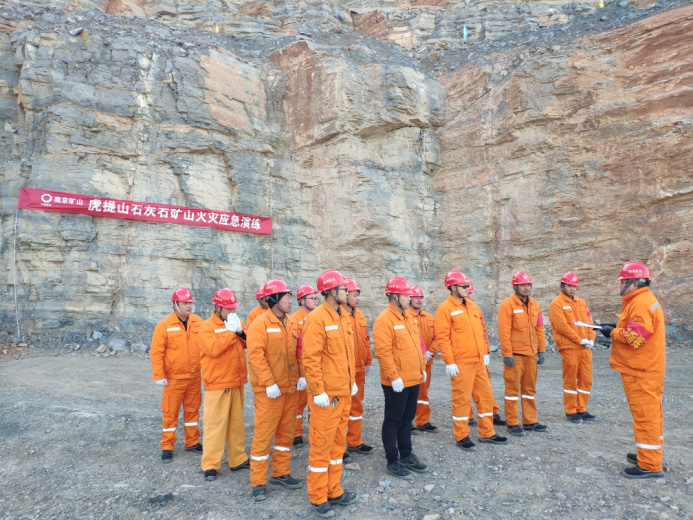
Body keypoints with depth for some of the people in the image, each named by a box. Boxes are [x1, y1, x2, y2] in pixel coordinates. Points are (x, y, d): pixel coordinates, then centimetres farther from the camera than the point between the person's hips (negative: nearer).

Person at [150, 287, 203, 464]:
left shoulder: (198, 322, 1)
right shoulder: (164, 325, -10)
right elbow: (156, 352, -11)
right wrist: (159, 375, -14)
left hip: (194, 377, 4)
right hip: (174, 379, -4)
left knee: (192, 410, 15)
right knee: (170, 413, 5)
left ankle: (192, 442, 29)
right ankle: (167, 447, 19)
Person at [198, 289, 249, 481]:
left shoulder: (236, 322, 11)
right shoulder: (207, 326, -8)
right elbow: (214, 348, -22)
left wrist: (241, 332, -12)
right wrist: (230, 332, -18)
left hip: (237, 382, 7)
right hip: (217, 384, -6)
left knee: (236, 422, 14)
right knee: (215, 423, -4)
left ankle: (238, 459, 25)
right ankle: (210, 465, 6)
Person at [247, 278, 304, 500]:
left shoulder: (291, 324, 9)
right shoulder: (260, 323, -13)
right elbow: (255, 355, -19)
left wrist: (302, 375, 1)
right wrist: (269, 383, -22)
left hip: (290, 387, 7)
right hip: (269, 390, -7)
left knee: (286, 431, 15)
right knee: (264, 434, 0)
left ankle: (281, 473, 31)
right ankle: (258, 482, 14)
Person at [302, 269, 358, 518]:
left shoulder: (344, 316, 9)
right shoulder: (317, 319, -16)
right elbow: (311, 358, -19)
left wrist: (352, 381, 15)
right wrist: (318, 391, -19)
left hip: (344, 392, 8)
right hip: (326, 395, -8)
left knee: (338, 443, 17)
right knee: (321, 445, 4)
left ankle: (333, 491, 32)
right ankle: (318, 499, 19)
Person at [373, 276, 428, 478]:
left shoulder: (408, 317, 11)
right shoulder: (384, 320, -17)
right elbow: (383, 352, -22)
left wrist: (422, 368, 17)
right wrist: (394, 377, -22)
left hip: (413, 380, 9)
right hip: (397, 383, -9)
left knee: (407, 419, 19)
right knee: (393, 421, 5)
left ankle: (406, 455, 32)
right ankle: (392, 461, 17)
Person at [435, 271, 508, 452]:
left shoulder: (473, 306, 13)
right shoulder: (445, 309, -10)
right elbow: (442, 337, -14)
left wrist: (485, 352, 15)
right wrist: (449, 362, -17)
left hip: (479, 361, 7)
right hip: (460, 363, -7)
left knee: (485, 395, 14)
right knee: (461, 399, 1)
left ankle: (487, 433, 28)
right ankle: (461, 436, 16)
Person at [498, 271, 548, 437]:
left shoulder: (534, 304, 11)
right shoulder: (507, 305, -10)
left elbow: (539, 329, 13)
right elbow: (504, 331, -14)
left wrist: (541, 350, 8)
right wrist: (507, 354, -17)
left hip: (531, 354, 7)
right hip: (515, 354, -7)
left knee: (530, 388, 14)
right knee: (513, 388, 1)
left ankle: (530, 421, 25)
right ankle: (512, 423, 10)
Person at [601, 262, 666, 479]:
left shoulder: (641, 303, -20)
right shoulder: (645, 300, 15)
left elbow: (635, 337, -24)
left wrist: (612, 332, -10)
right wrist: (616, 327, 7)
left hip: (641, 372, -11)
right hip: (646, 369, 11)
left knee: (645, 415, -4)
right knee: (650, 414, 18)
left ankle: (650, 465, 3)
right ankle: (649, 455, 30)